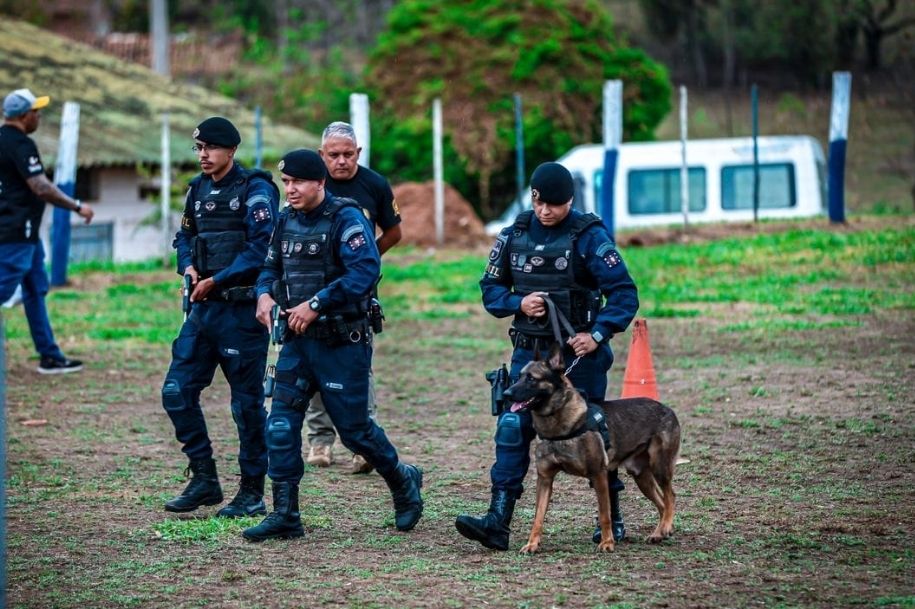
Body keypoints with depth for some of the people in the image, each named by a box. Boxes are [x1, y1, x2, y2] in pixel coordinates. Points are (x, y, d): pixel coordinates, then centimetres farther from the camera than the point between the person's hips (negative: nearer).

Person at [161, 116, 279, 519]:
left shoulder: (255, 190, -10)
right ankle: (204, 479, 14)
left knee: (247, 402, 0)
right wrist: (189, 268, 1)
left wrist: (216, 280, -18)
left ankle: (252, 493, 10)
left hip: (242, 309, -7)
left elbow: (263, 248, -18)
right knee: (176, 392, 3)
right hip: (203, 307, 7)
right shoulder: (198, 189, 12)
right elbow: (185, 237, 22)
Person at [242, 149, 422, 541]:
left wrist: (315, 305, -26)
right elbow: (271, 267, 19)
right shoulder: (287, 221, 9)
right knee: (281, 425, -2)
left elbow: (365, 271, -24)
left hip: (342, 343, -7)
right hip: (298, 340, 7)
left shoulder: (346, 219, -13)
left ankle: (404, 483, 27)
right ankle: (285, 515, 2)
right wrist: (265, 294, -4)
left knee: (354, 428, 1)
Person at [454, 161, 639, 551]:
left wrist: (598, 334, -22)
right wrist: (518, 303, -8)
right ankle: (498, 522, -10)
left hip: (578, 354, -4)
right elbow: (490, 287, 11)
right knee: (512, 430, -7)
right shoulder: (514, 235, 5)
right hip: (529, 352, 4)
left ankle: (612, 519, 24)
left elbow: (624, 293, -12)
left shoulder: (589, 237, -9)